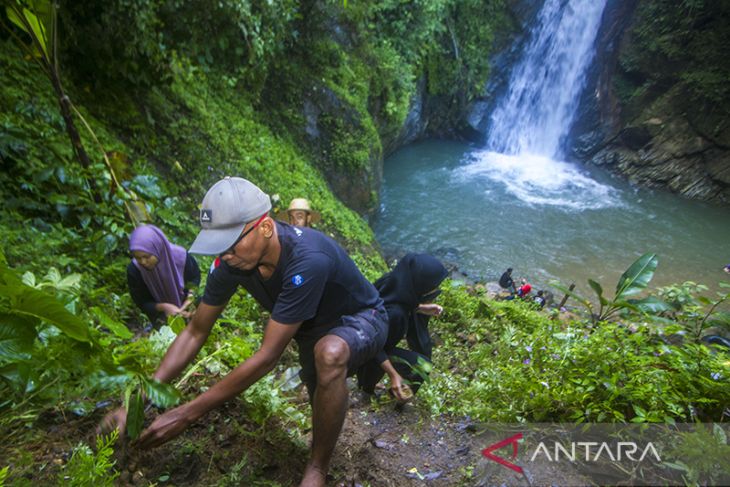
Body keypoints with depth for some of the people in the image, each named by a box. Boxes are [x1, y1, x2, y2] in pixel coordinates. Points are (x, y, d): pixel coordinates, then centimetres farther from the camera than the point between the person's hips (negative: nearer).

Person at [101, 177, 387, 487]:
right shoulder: (233, 262, -19)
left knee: (330, 352, -39)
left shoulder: (308, 260, -41)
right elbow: (195, 332, -8)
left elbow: (267, 356, -37)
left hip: (362, 320, -6)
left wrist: (188, 414, -31)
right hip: (314, 327, 7)